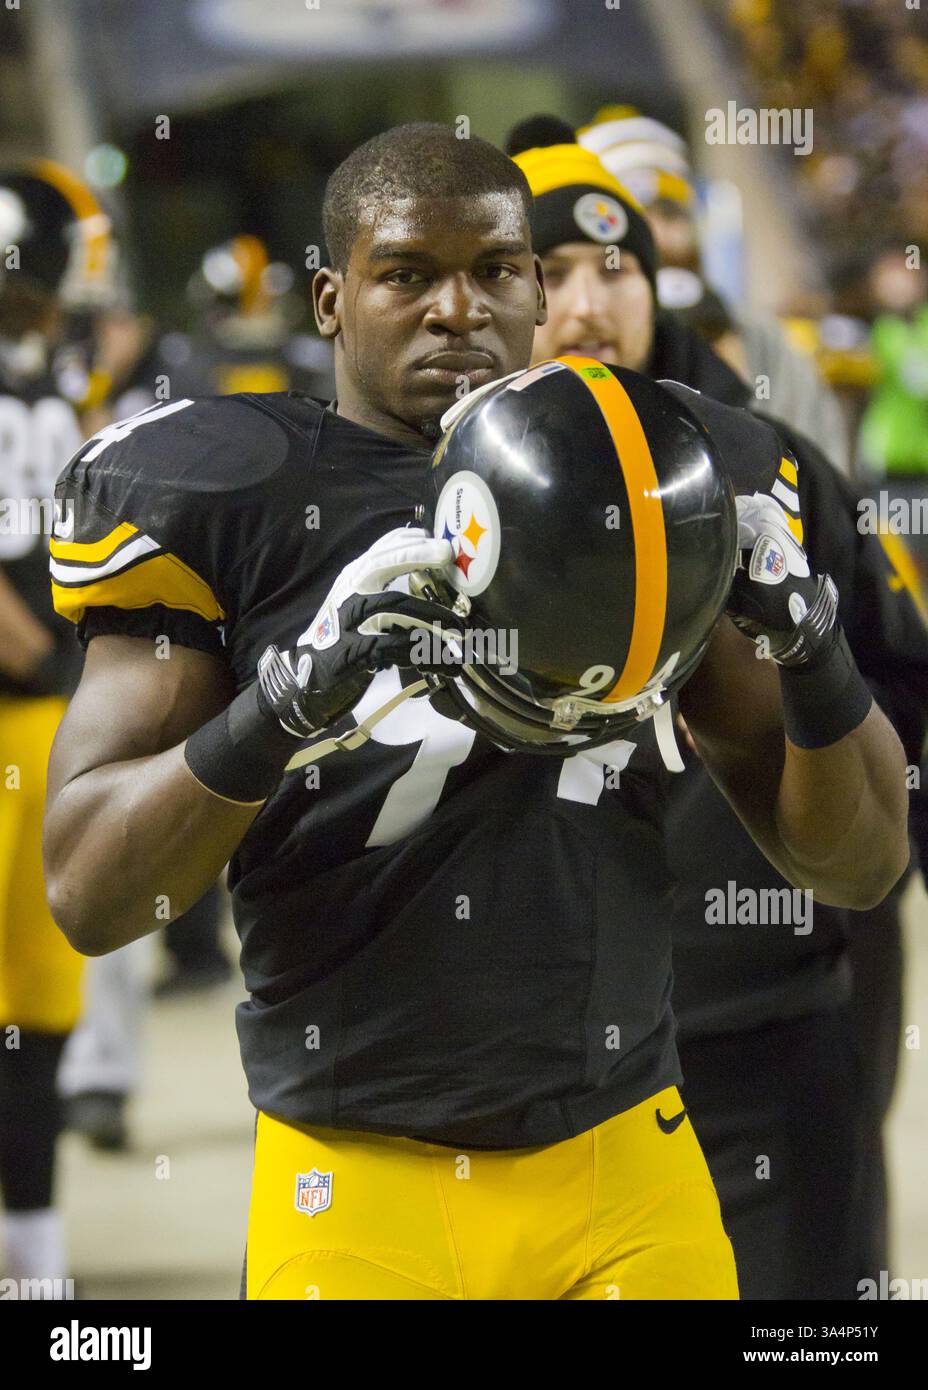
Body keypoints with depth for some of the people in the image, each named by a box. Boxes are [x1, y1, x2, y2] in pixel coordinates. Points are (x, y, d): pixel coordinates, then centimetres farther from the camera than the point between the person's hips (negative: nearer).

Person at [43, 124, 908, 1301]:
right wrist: (283, 704, -25)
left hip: (627, 1183, 3)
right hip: (359, 1201, -3)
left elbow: (858, 863, 8)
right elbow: (87, 896, -10)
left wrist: (811, 650, -11)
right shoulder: (226, 498, -3)